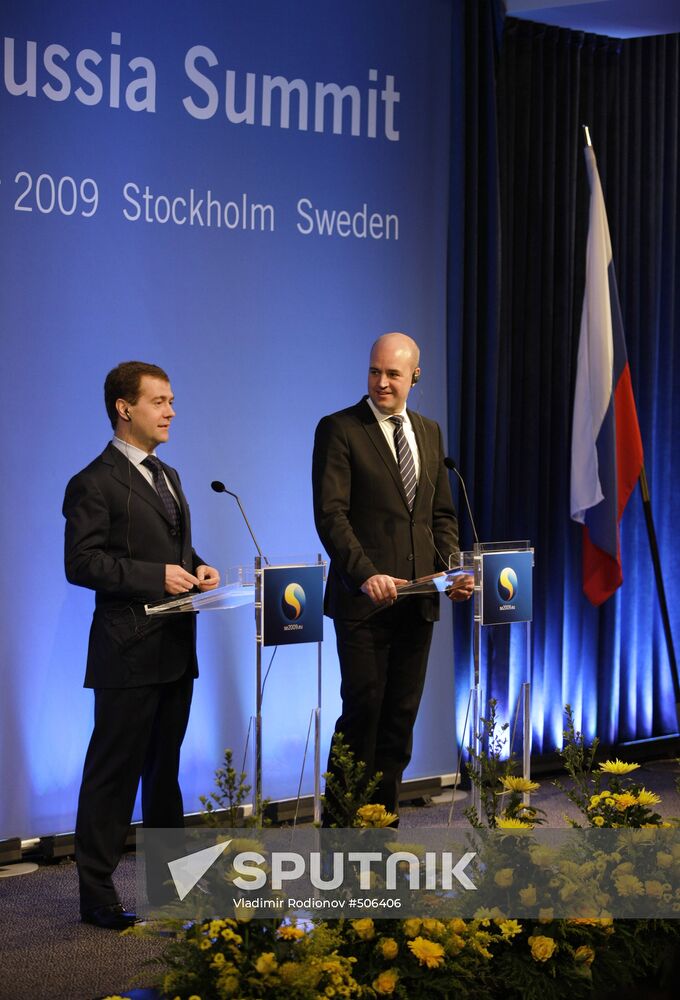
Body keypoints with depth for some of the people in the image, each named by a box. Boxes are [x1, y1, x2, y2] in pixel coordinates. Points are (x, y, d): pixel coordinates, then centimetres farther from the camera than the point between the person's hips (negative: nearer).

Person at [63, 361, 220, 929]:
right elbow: (81, 563, -17)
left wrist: (197, 569, 4)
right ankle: (97, 894, 4)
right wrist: (156, 575, -21)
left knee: (164, 768, 17)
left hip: (176, 648, 8)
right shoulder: (95, 483, -10)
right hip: (129, 652, -8)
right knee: (114, 772, -3)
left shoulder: (167, 477, 18)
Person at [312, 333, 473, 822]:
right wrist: (367, 574, -24)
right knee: (362, 711, -5)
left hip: (418, 598, 6)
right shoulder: (339, 429, -4)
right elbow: (330, 514, -12)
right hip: (365, 599, -5)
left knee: (402, 715, 8)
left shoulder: (430, 432, 14)